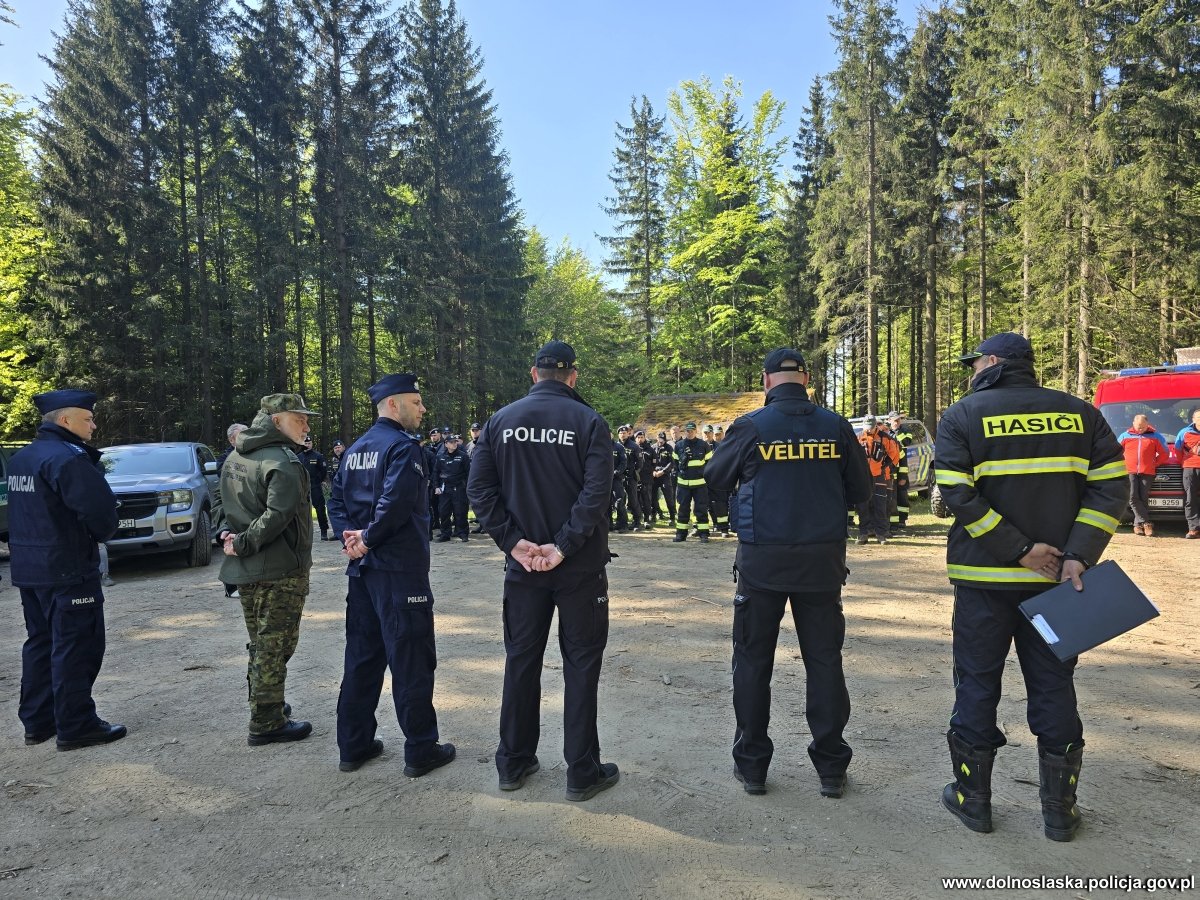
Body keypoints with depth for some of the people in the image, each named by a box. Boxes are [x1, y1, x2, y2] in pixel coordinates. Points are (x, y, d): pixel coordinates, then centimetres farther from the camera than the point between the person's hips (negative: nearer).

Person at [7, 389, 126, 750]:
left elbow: (31, 509, 17)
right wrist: (100, 535, -4)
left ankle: (37, 721, 25)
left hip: (27, 567, 9)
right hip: (67, 569, -9)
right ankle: (76, 727, 5)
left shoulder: (21, 458, 12)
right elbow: (99, 508, -25)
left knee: (41, 642, 17)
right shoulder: (68, 457, -19)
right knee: (76, 647, -1)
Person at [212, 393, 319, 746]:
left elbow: (222, 502, 14)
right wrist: (245, 544, -17)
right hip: (281, 570, -9)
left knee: (261, 643, 21)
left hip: (245, 569, 9)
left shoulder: (235, 457, 11)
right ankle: (267, 723, 9)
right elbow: (278, 515, -26)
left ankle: (264, 706, 34)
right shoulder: (284, 460, -17)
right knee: (274, 645, 1)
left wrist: (226, 533, -1)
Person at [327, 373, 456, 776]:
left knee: (362, 657, 16)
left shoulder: (356, 449, 14)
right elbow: (396, 502, -26)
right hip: (401, 569, -8)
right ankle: (420, 750, 11)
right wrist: (367, 540, -14)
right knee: (411, 661, 1)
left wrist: (352, 536, -1)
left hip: (363, 569, 9)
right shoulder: (404, 447, -14)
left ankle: (354, 745, 25)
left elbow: (337, 501, 12)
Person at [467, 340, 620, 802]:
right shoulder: (588, 421, -8)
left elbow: (479, 488, -4)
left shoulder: (501, 420, 2)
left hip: (523, 563, 3)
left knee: (521, 660, 15)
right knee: (581, 664, 7)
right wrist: (564, 546, -15)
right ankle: (582, 772, 15)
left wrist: (514, 541, -7)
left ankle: (513, 763, 26)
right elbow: (596, 491, -18)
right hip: (579, 566, -3)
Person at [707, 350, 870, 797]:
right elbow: (860, 489, 8)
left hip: (762, 559, -2)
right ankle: (831, 768, 19)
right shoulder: (836, 426, -1)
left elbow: (715, 477, 6)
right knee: (824, 659, 12)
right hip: (822, 558, 2)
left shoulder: (750, 426, -8)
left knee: (753, 660, 10)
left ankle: (752, 765, 18)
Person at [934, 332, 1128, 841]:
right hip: (1055, 578, 3)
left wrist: (1018, 549, -14)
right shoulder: (1079, 413, 6)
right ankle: (1060, 810, 21)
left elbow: (957, 493, -16)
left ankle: (972, 799, 19)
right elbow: (1111, 487, -2)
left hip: (985, 576, -3)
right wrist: (1078, 555, -9)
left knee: (977, 683, 9)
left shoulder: (963, 416, -5)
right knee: (1054, 685, 13)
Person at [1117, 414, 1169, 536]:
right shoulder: (1125, 436, 10)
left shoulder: (1155, 437, 9)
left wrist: (1155, 464, 7)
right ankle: (1146, 523, -7)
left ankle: (1138, 524, 4)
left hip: (1147, 472, 0)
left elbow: (1164, 453, 14)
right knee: (1133, 498, -13)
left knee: (1143, 499, -3)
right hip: (1130, 472, 0)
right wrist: (1123, 463, 6)